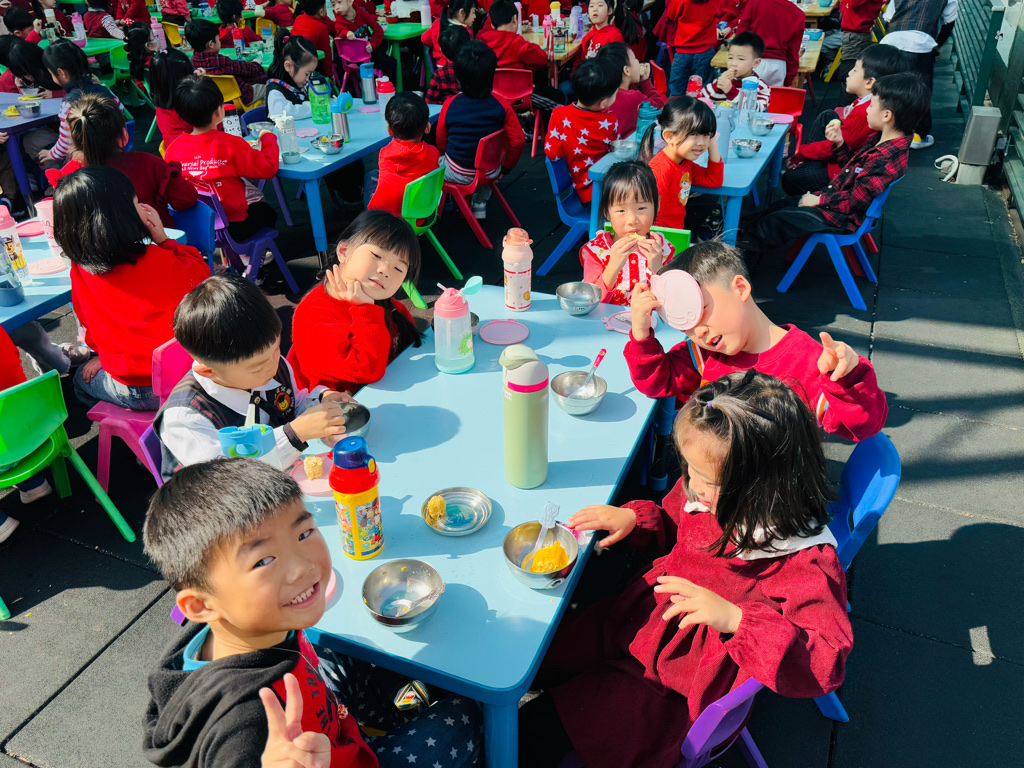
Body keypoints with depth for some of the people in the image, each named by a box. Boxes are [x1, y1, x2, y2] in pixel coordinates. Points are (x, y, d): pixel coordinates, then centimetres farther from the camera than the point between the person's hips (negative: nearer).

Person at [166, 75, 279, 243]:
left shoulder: (174, 147, -6)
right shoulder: (232, 145, -20)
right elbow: (269, 168, -16)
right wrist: (268, 138, 2)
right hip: (232, 227, -5)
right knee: (267, 211, 28)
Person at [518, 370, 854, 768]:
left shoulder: (808, 560, -28)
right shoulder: (708, 493, -8)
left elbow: (826, 662, -31)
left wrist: (735, 619, -42)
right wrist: (633, 518, -7)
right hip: (640, 621, 7)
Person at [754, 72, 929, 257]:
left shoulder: (885, 159, -30)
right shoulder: (883, 143, 2)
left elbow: (856, 199, -28)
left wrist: (820, 200, -18)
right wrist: (840, 143, 2)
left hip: (842, 217, -10)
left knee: (773, 222, -7)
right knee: (776, 207, 17)